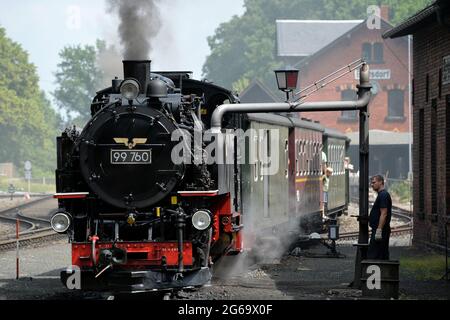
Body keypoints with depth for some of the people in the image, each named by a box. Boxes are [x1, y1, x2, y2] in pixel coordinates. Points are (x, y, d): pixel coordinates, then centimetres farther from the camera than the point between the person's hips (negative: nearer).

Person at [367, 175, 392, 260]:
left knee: (372, 256, -13)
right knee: (383, 256, 10)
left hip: (379, 230, -11)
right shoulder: (382, 194, 19)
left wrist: (379, 230, -24)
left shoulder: (383, 195, -14)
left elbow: (383, 214, -21)